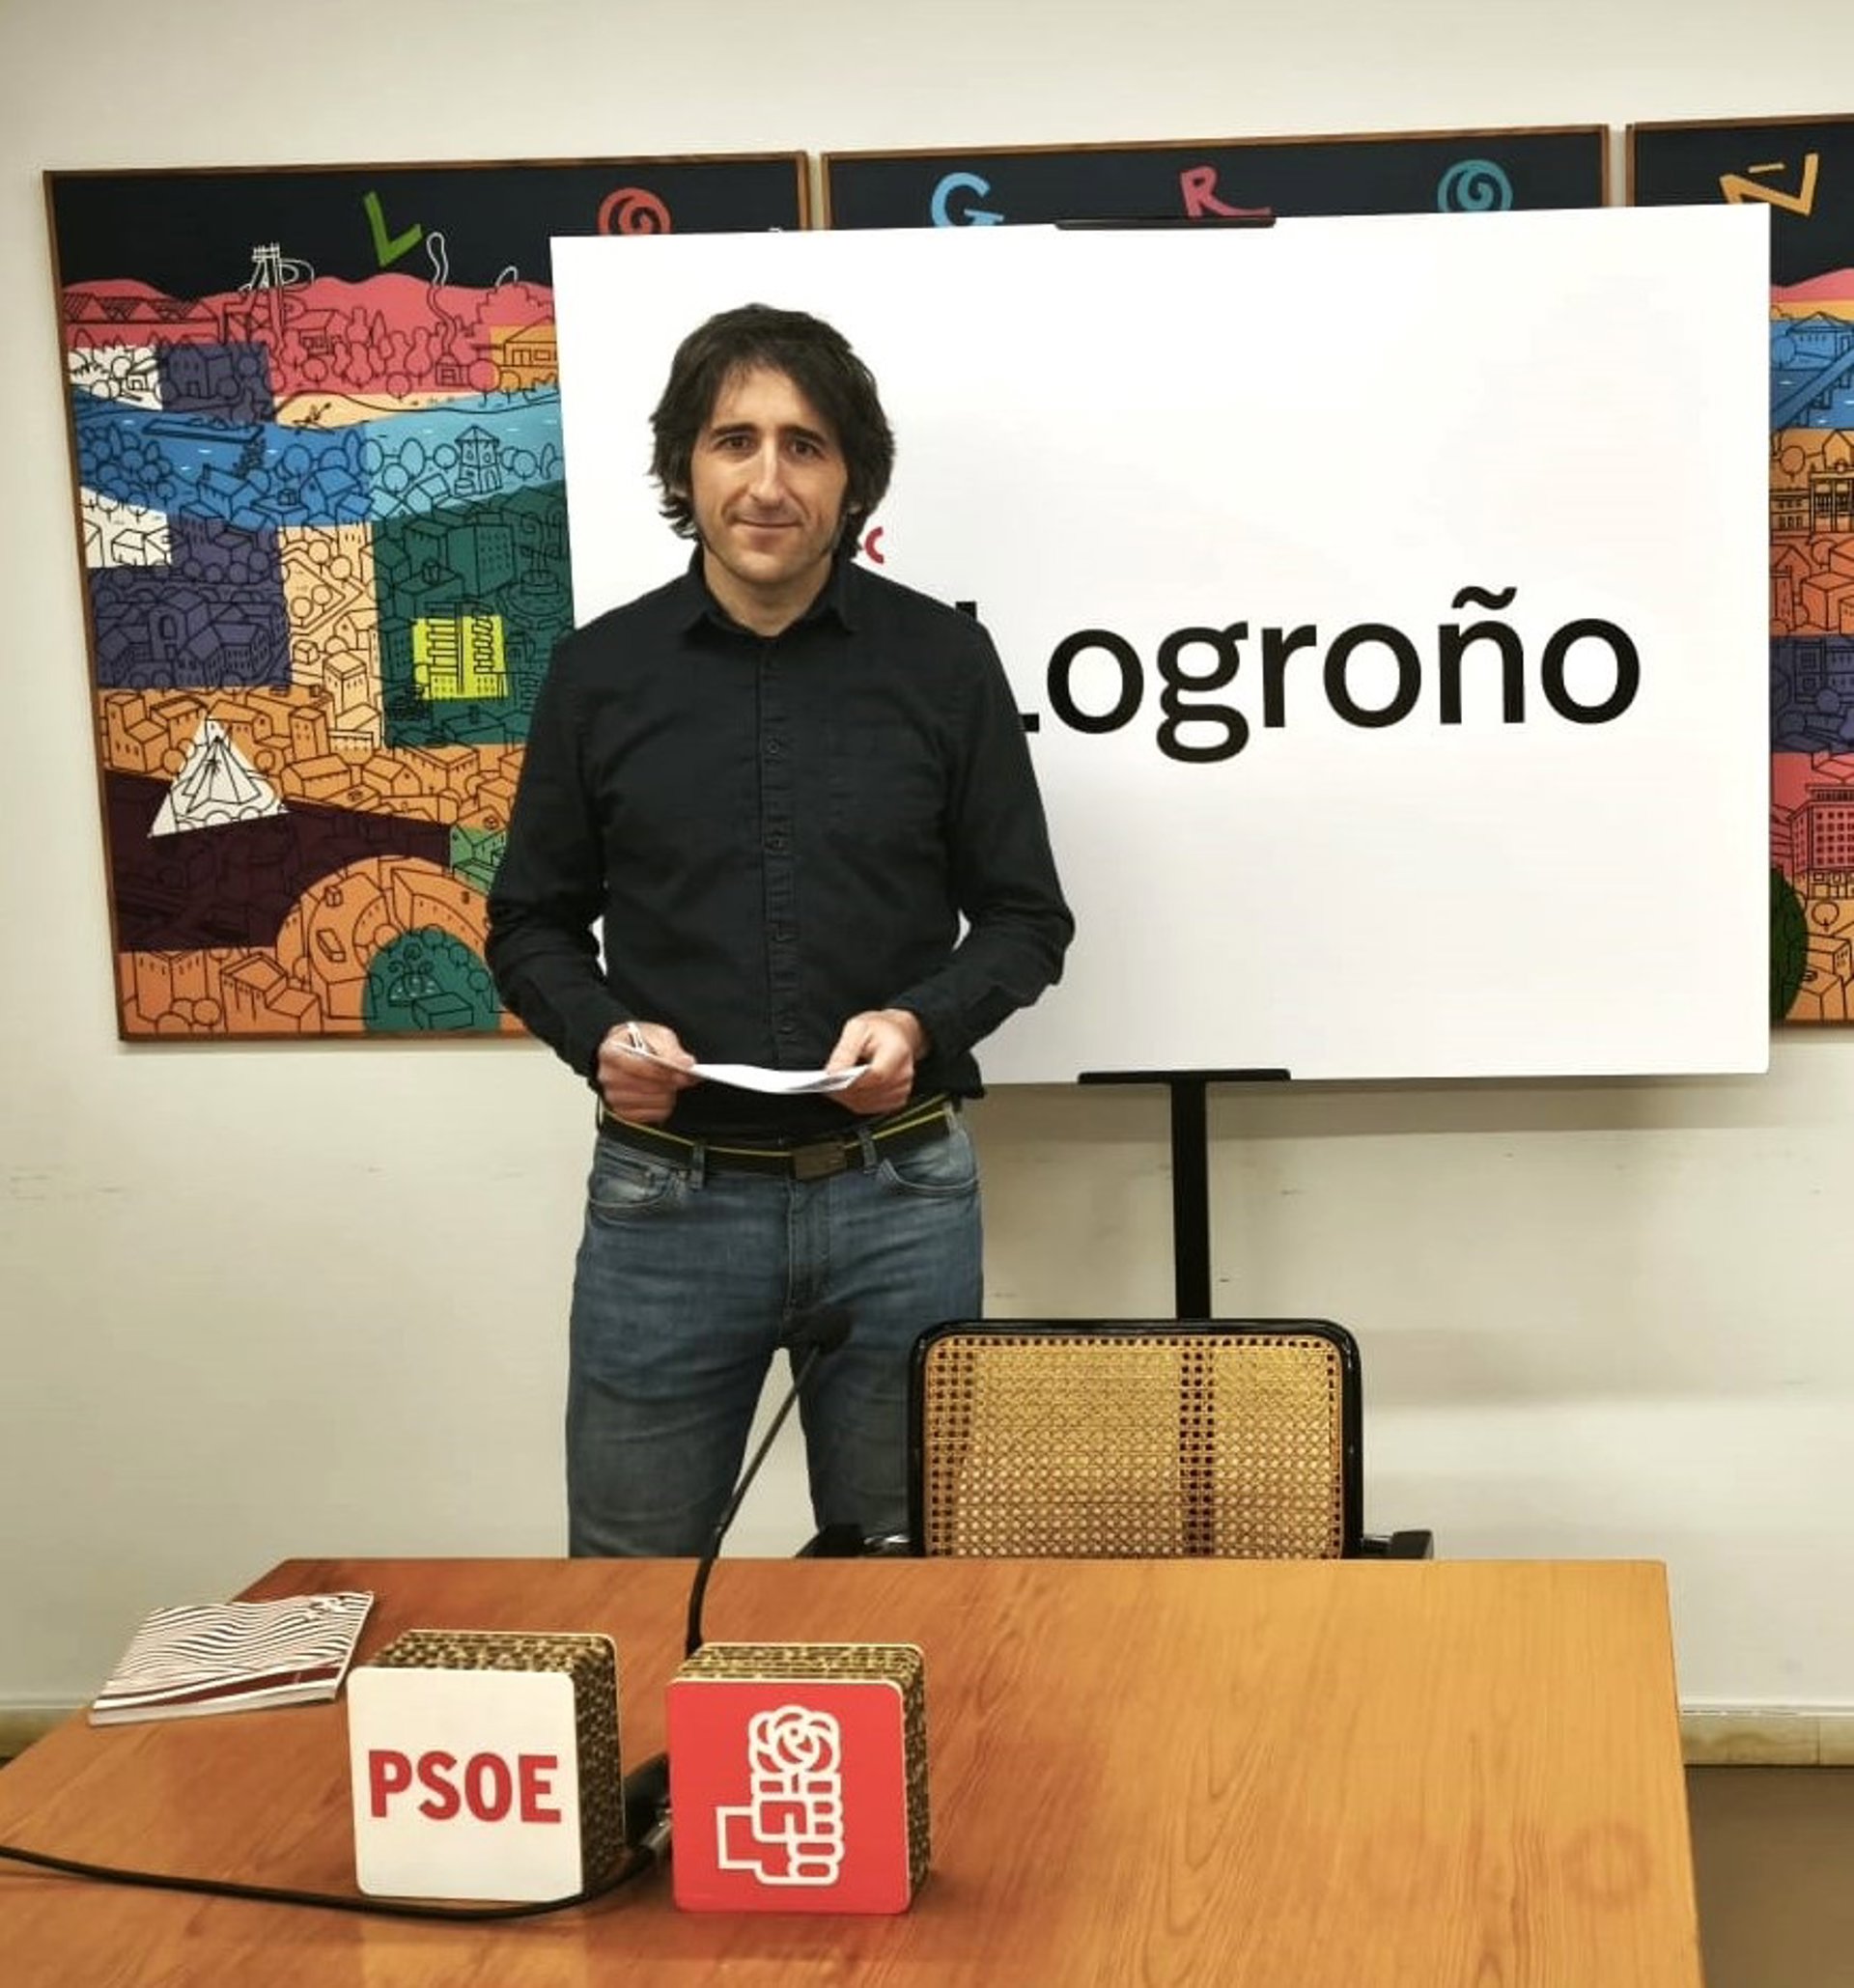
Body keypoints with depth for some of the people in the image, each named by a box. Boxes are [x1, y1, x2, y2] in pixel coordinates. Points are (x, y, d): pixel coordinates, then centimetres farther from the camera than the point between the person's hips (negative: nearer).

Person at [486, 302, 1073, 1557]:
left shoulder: (942, 661, -2)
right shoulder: (601, 671, 1)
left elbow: (1025, 918, 3)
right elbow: (533, 925, 8)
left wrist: (923, 1023, -16)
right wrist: (600, 1034, -12)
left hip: (899, 1193, 0)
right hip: (665, 1198, 1)